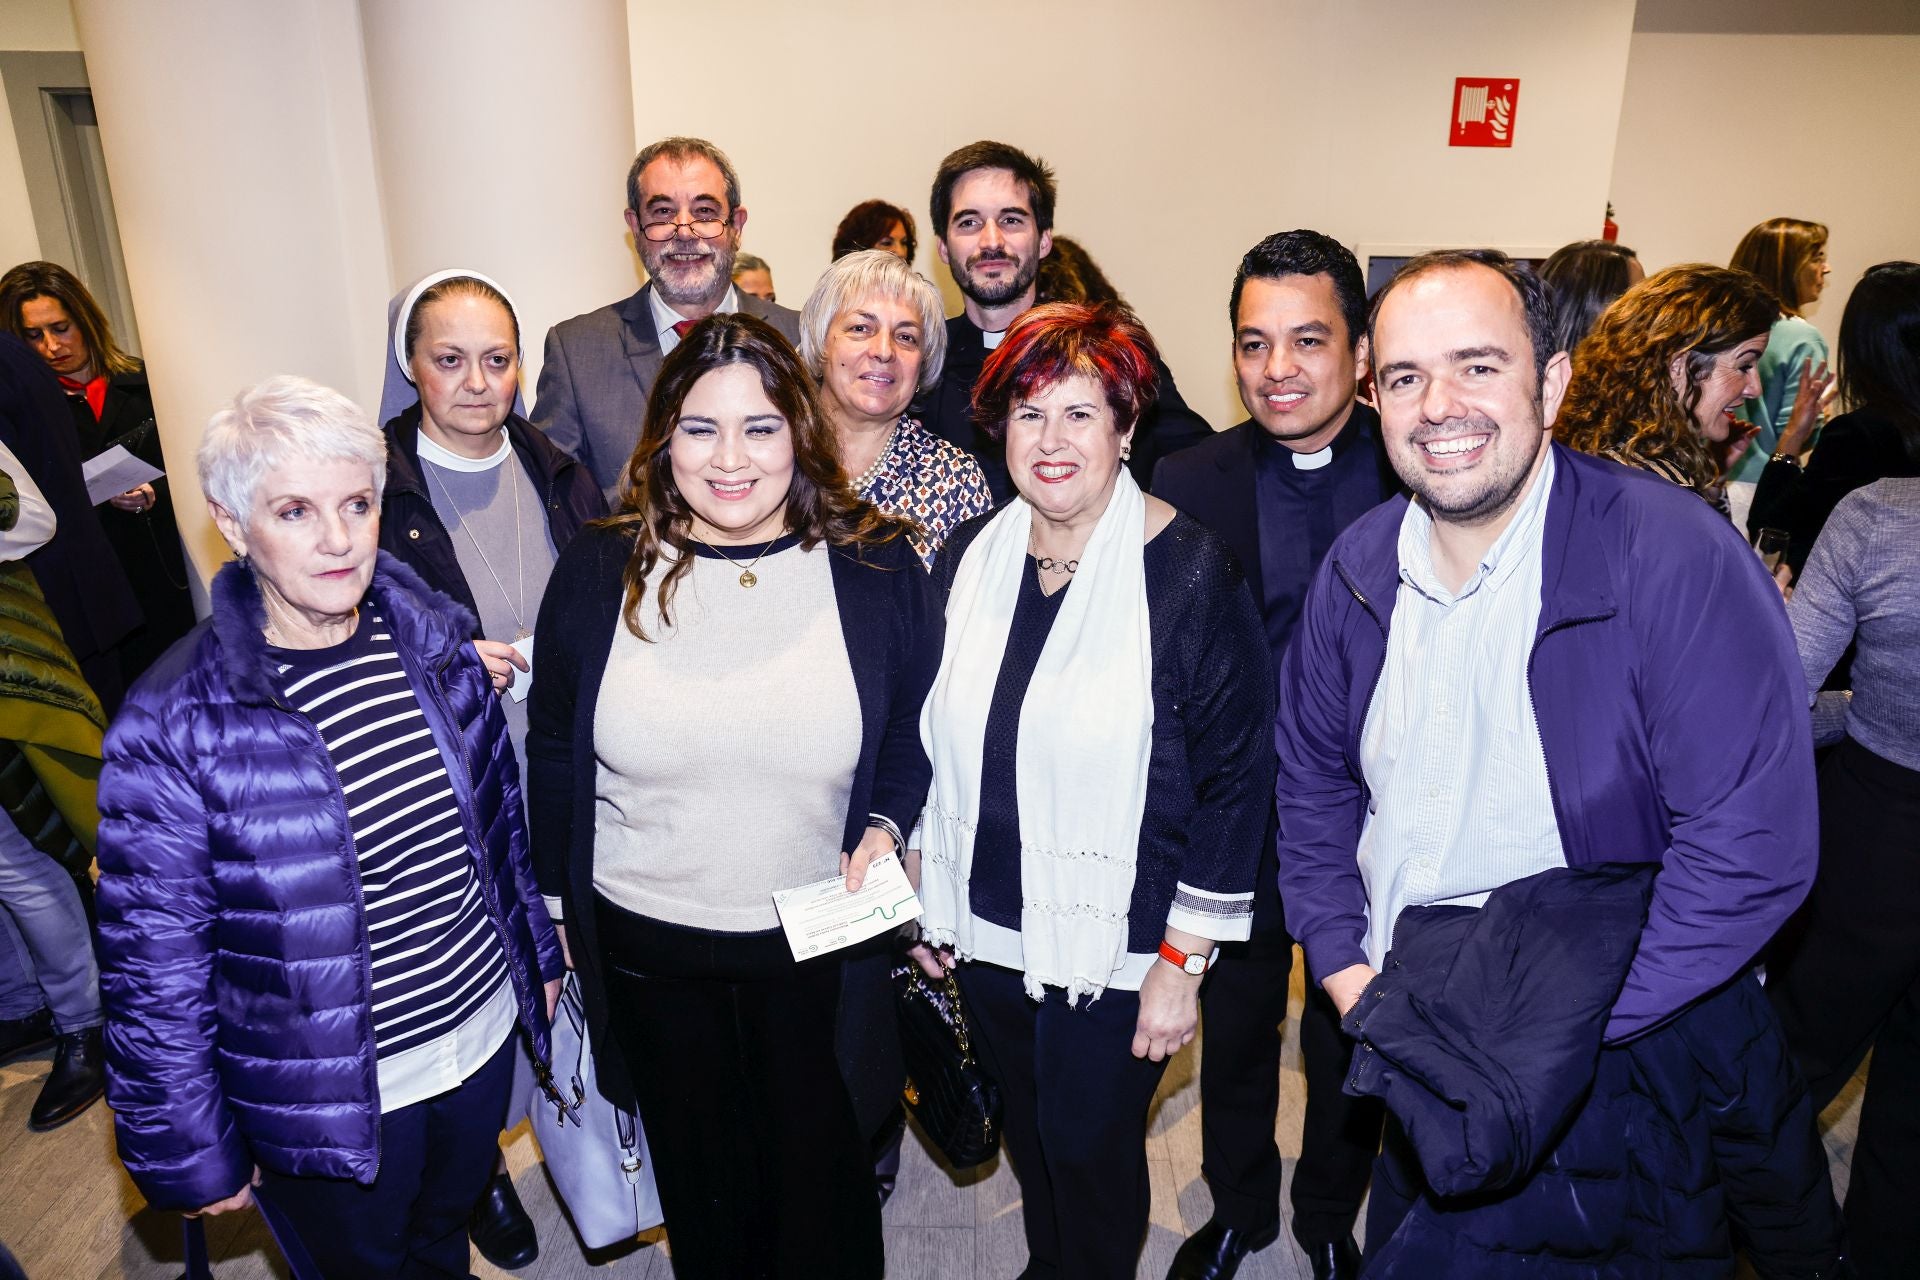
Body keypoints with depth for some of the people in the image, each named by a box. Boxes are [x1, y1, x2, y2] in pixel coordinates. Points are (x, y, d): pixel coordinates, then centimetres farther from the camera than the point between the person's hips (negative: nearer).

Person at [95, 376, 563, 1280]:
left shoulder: (434, 639, -7)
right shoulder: (171, 727, -22)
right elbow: (155, 968, -15)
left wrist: (535, 952, 13)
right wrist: (190, 1158, -7)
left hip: (485, 1032, 4)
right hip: (330, 1096, -4)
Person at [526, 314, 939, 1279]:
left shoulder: (876, 566, -9)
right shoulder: (598, 571, -7)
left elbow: (917, 729, 2)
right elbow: (555, 754, 3)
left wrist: (885, 824, -15)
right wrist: (555, 911, 7)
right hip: (646, 945, 1)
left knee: (820, 1174, 19)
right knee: (702, 1179, 24)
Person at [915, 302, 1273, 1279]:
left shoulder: (1190, 573, -15)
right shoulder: (969, 558, -1)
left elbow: (1235, 775, -14)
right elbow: (939, 744, 8)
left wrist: (1183, 960, -12)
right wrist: (929, 898, 11)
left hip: (1116, 944, -4)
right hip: (986, 928, 5)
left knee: (1091, 1148, 12)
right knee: (1027, 1132, 23)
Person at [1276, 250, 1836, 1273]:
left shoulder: (1678, 562, -21)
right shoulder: (1357, 571, -4)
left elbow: (1755, 842, -23)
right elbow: (1314, 777, 8)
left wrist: (1561, 1033, -22)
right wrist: (1345, 967, -1)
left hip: (1617, 1086, -4)